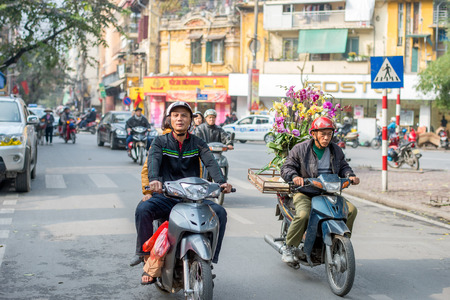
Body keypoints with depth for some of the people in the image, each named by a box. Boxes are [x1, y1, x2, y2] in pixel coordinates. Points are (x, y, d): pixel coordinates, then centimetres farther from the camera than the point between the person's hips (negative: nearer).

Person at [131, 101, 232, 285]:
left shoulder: (198, 143, 12)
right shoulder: (160, 142, 8)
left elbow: (210, 162, -6)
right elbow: (153, 160, -13)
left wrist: (221, 182, -28)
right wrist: (154, 179, -37)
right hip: (165, 196, -1)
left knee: (220, 212, -22)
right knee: (143, 209, -30)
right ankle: (146, 254, -13)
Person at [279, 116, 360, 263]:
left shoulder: (336, 150, 11)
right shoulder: (300, 149, -3)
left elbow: (343, 166, 19)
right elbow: (286, 167, -4)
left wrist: (350, 175, -3)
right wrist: (294, 176, -26)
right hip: (305, 193, -5)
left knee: (351, 210, -11)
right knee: (303, 214, -34)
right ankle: (289, 246, -11)